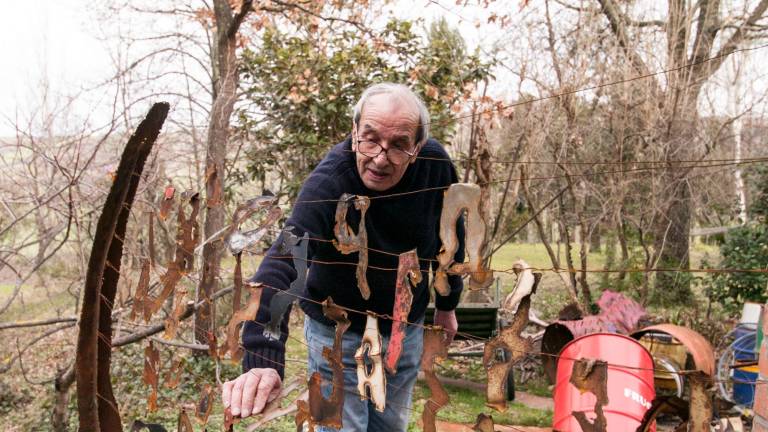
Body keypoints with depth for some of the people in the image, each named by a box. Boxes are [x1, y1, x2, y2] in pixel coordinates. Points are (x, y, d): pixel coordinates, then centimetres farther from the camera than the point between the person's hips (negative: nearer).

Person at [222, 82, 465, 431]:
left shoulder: (435, 164, -18)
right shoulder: (327, 183, -32)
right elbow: (282, 262, -45)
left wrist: (447, 304, 9)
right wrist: (262, 360, -58)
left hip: (407, 330, 4)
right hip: (338, 334, -4)